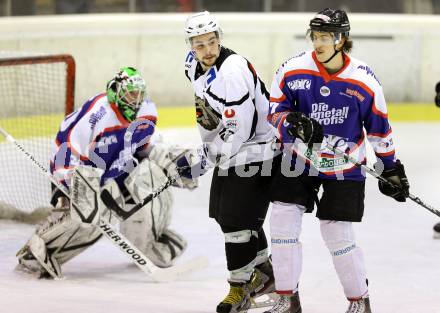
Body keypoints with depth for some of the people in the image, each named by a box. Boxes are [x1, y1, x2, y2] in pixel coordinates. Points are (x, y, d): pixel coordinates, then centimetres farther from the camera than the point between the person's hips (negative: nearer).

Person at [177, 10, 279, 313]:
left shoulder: (233, 71, -29)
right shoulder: (194, 65, -1)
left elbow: (238, 130, -30)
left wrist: (204, 161, -25)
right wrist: (207, 152, 22)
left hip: (253, 150, -10)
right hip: (227, 151, 10)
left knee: (235, 220, -10)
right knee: (224, 214, 18)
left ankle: (240, 288, 4)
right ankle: (264, 272, 36)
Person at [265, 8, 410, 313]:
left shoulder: (364, 80, -11)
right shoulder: (292, 69, -10)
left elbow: (379, 127, 1)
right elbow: (276, 109, -1)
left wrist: (391, 168, 6)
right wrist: (293, 122, -23)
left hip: (344, 167, -2)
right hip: (299, 159, 2)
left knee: (338, 235, -4)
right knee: (283, 220, -6)